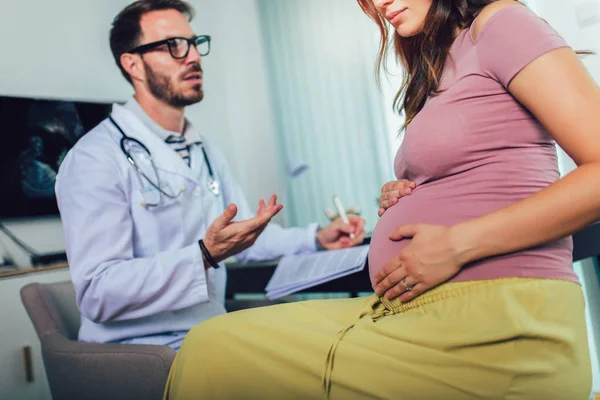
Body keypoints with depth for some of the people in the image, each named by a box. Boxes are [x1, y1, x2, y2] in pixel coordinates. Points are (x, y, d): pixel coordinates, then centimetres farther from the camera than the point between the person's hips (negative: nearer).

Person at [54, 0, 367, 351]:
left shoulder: (206, 152, 15)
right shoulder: (97, 158, -13)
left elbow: (243, 236, 23)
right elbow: (97, 294, -22)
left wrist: (316, 239, 9)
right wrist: (205, 256, -31)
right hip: (141, 348, -7)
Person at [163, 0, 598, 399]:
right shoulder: (441, 63, 23)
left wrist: (456, 244, -16)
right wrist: (401, 201, 7)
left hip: (498, 321, -8)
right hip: (426, 312, 8)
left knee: (212, 351, -16)